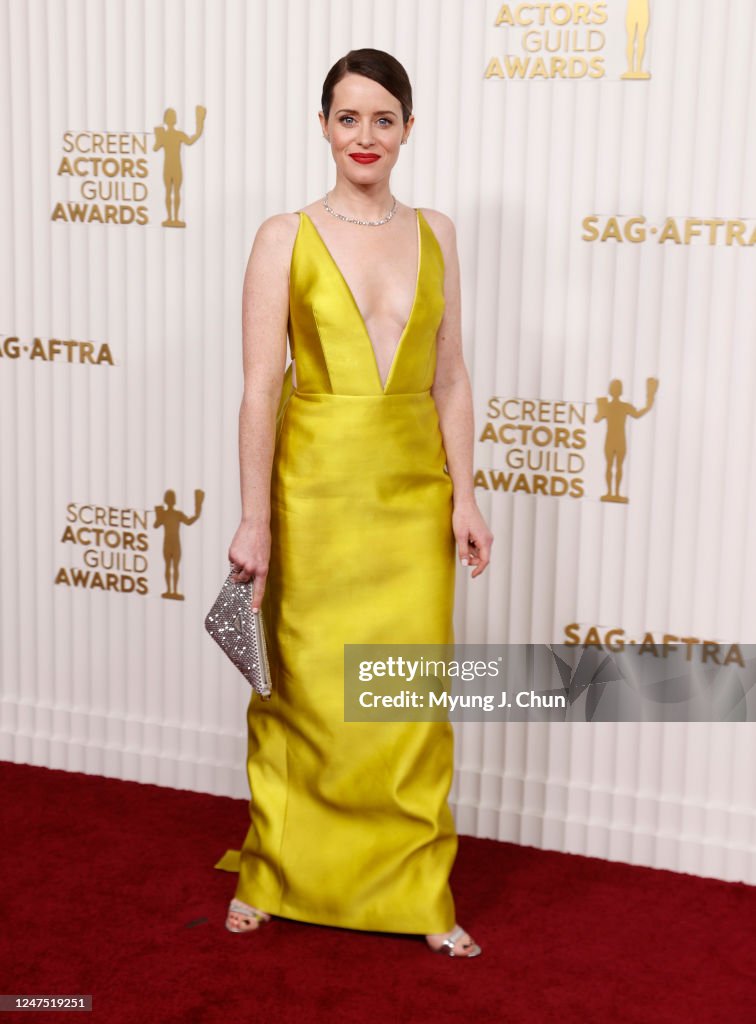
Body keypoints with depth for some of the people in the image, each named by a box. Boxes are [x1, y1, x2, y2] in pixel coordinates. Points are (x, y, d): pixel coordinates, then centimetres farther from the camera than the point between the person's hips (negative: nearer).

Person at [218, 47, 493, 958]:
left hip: (413, 489, 3)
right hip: (318, 485, -2)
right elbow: (261, 387, -7)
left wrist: (463, 497, 1)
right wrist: (254, 520, -11)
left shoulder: (434, 234, 7)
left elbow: (450, 378, 7)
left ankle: (417, 891, 21)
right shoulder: (285, 237, -3)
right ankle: (272, 872, 28)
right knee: (306, 692, 7)